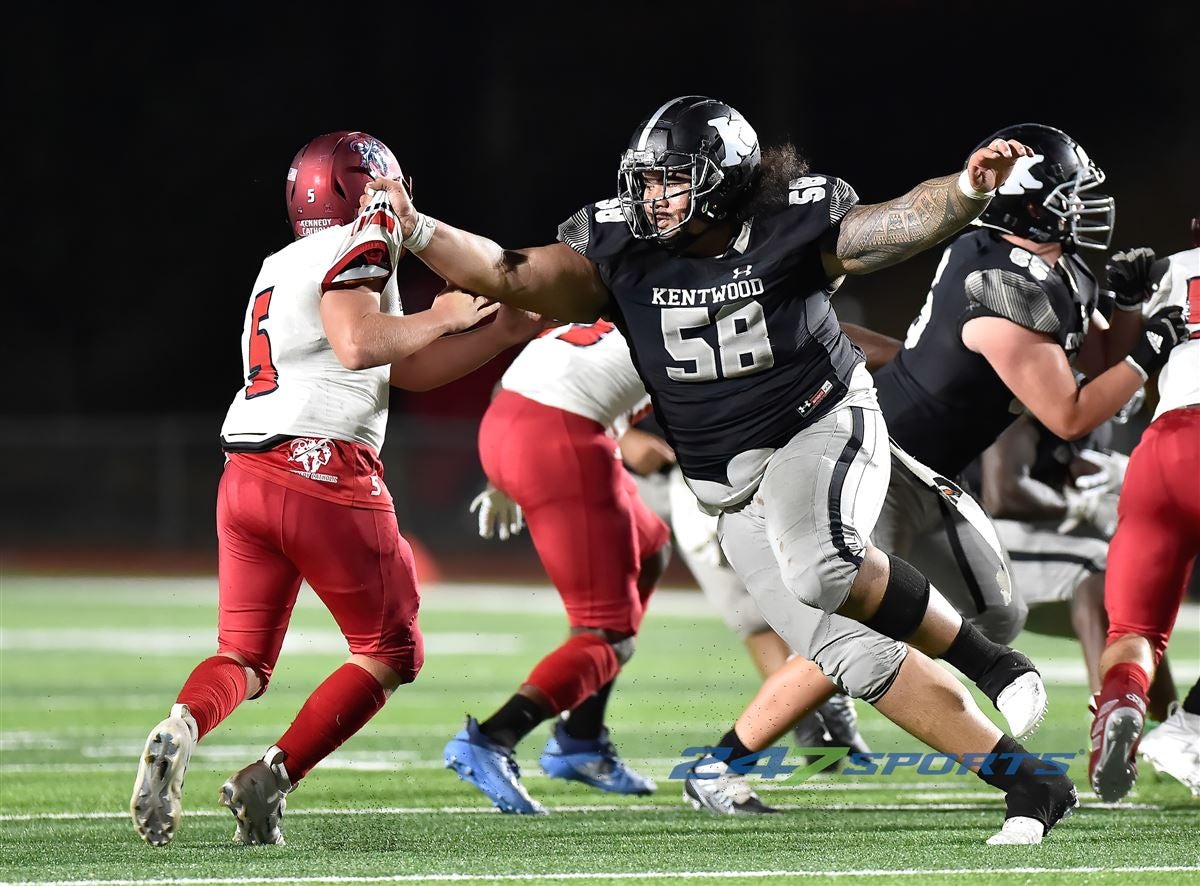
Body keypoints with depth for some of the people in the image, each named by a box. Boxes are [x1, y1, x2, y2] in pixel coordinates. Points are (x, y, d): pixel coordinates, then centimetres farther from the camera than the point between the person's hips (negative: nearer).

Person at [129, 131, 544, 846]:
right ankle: (271, 780, -6)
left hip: (245, 478, 7)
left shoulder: (284, 268, 26)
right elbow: (359, 345, -20)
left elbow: (410, 371, 26)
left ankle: (180, 731, -19)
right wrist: (444, 318, -5)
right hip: (324, 471, -7)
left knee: (244, 659, 14)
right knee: (392, 652, 8)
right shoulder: (359, 246, -1)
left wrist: (509, 330, 26)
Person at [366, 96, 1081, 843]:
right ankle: (1030, 788, 4)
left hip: (823, 426, -4)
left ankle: (982, 657, -14)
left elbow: (904, 224, -23)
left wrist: (967, 192, -43)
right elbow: (512, 278, -12)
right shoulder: (621, 250, -6)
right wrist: (416, 230, -26)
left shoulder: (793, 226, -13)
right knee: (856, 655, -3)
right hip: (737, 493, 4)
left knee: (818, 568, -36)